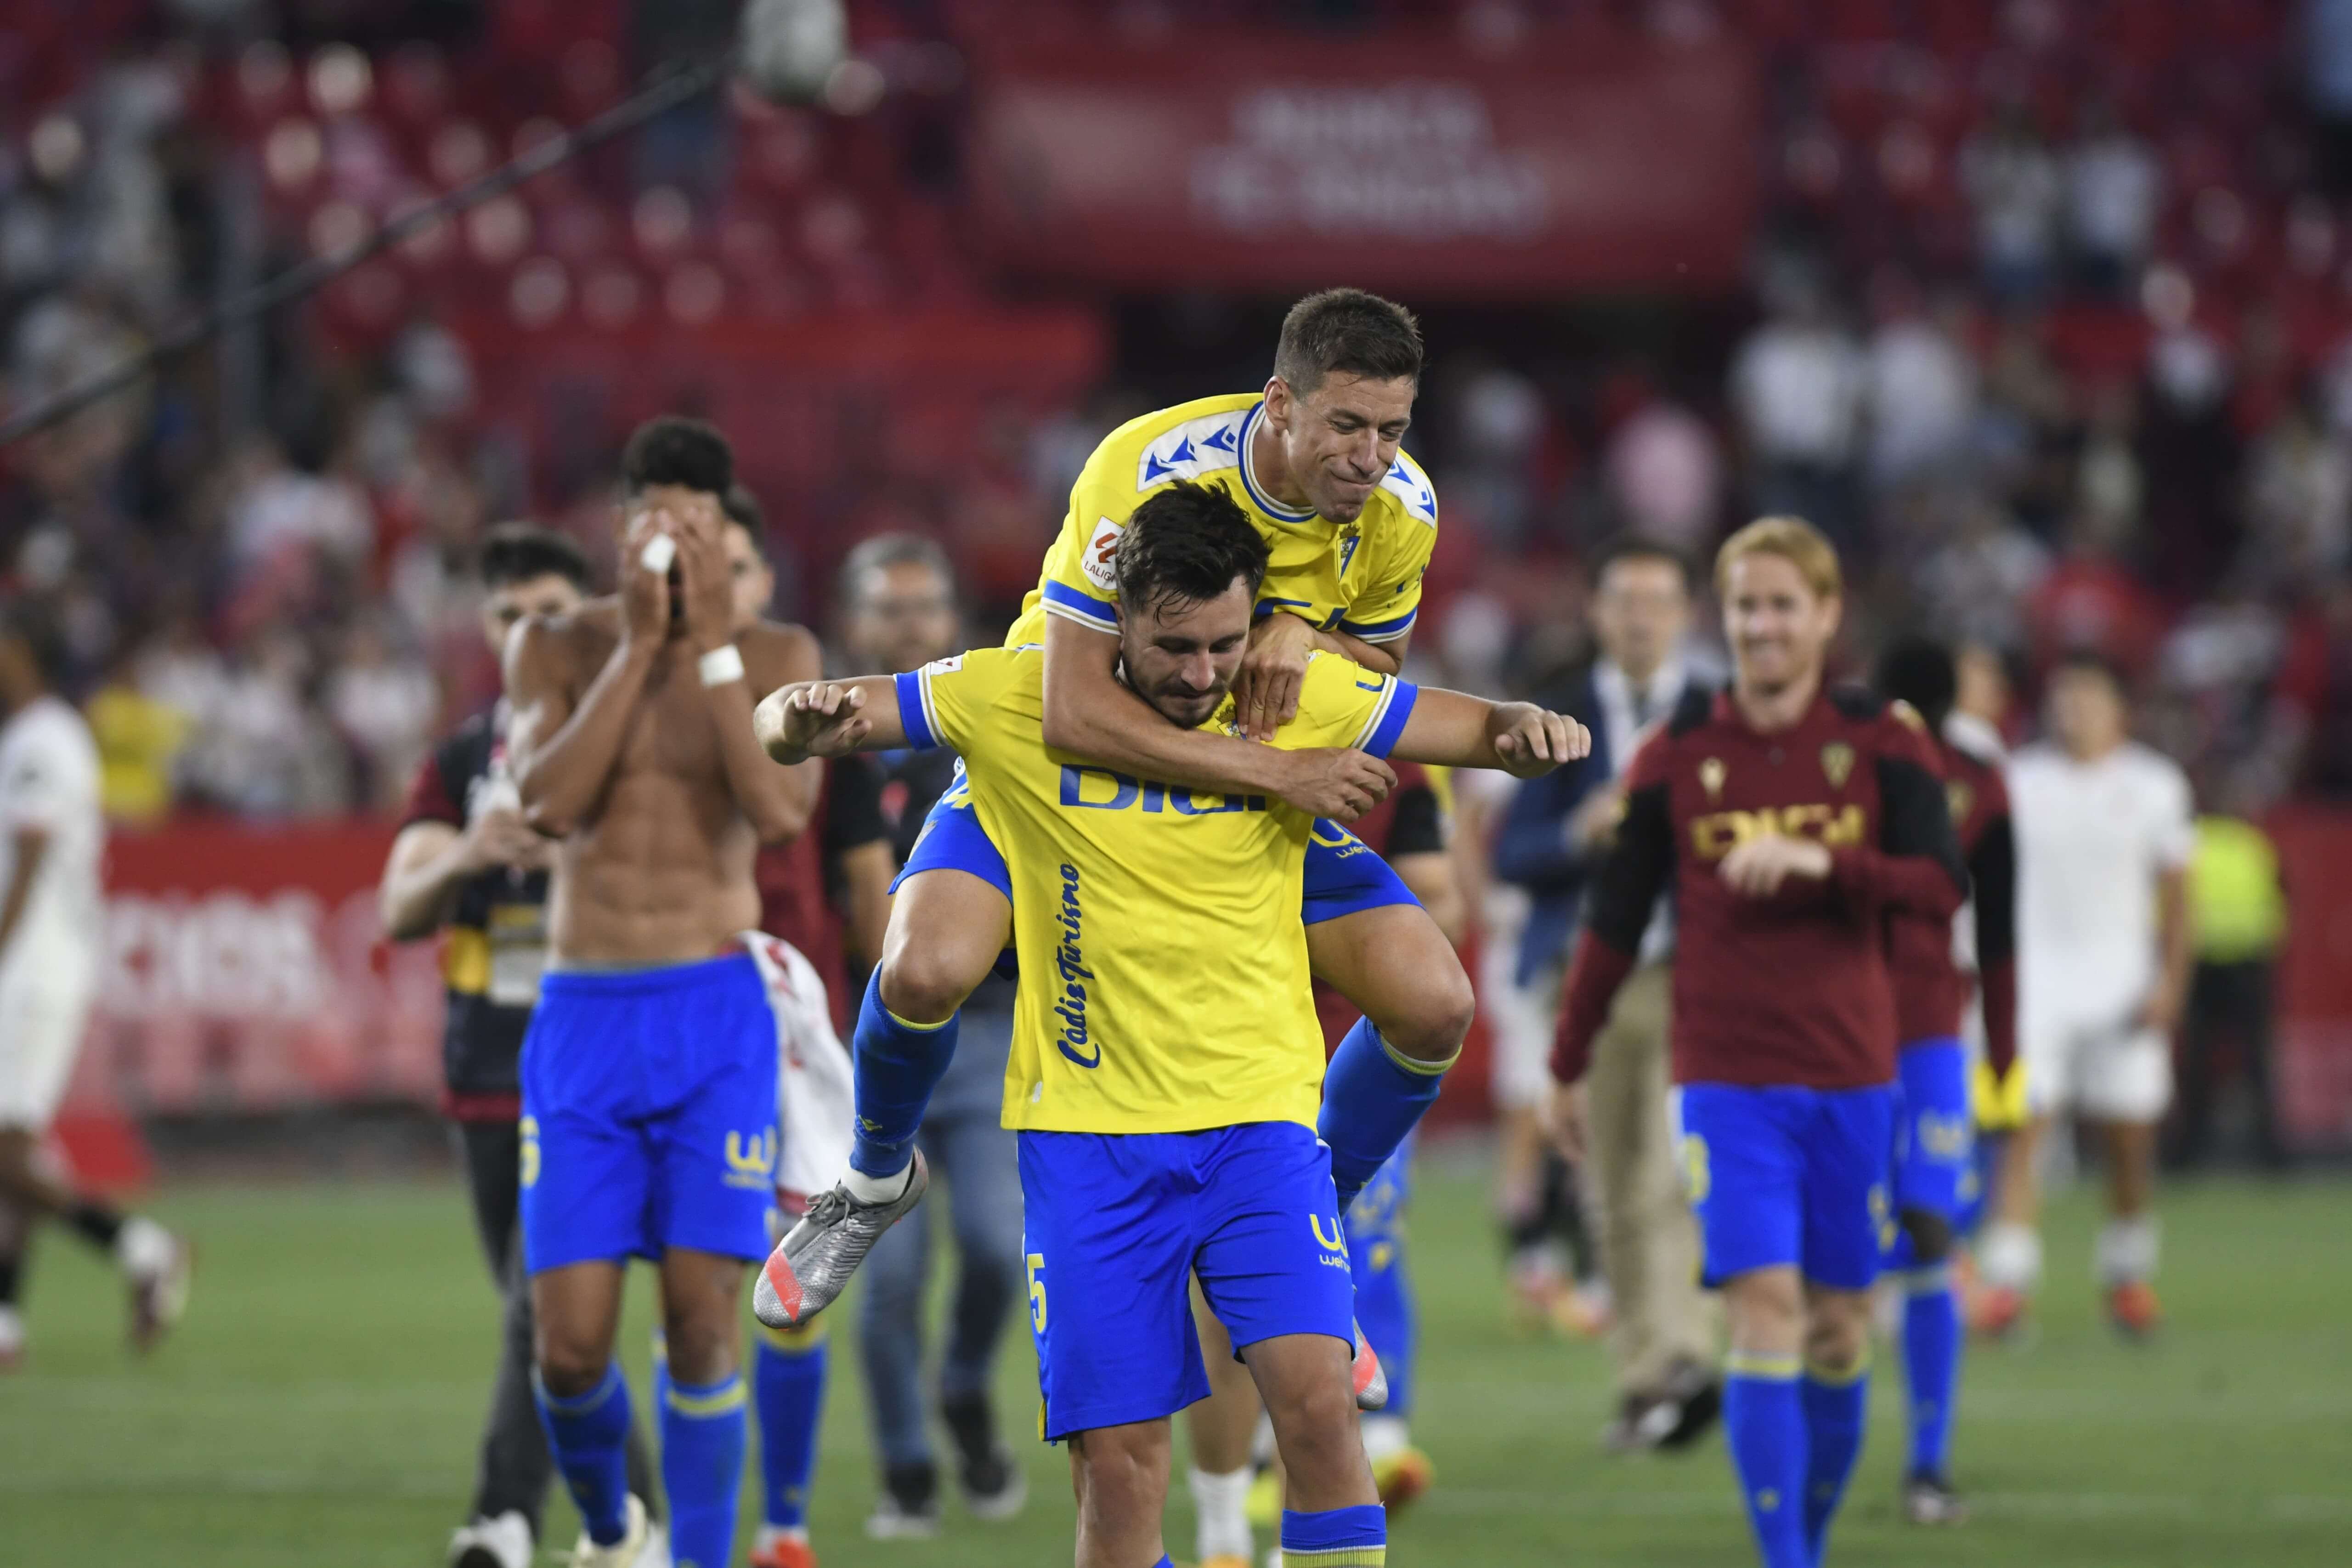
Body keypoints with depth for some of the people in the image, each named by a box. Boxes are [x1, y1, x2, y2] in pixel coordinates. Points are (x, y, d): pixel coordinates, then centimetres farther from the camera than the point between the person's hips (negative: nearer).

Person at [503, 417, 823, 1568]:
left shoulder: (775, 655, 3)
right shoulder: (556, 649, 5)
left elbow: (781, 809, -13)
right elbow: (548, 801, -12)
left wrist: (711, 644, -15)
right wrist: (639, 645, -14)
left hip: (714, 1014, -1)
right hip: (581, 1013, 1)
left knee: (701, 1318, -10)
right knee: (570, 1338, -4)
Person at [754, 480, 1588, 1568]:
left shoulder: (1299, 701, 0)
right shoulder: (1018, 701, -3)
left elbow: (1488, 732, 5)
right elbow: (786, 725, 2)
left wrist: (1529, 735, -19)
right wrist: (805, 717, -22)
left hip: (1258, 1115, 0)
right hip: (1086, 1130, 0)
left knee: (1315, 1400, -18)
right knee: (1118, 1462, -5)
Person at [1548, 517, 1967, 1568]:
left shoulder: (1881, 743, 2)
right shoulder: (1678, 755, 2)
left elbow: (1941, 887, -8)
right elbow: (1614, 925, 8)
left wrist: (1824, 862, -23)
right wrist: (1568, 1067, 12)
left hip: (1851, 1082, 2)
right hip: (1728, 1082, -2)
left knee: (1839, 1326, 6)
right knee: (1764, 1308, -14)